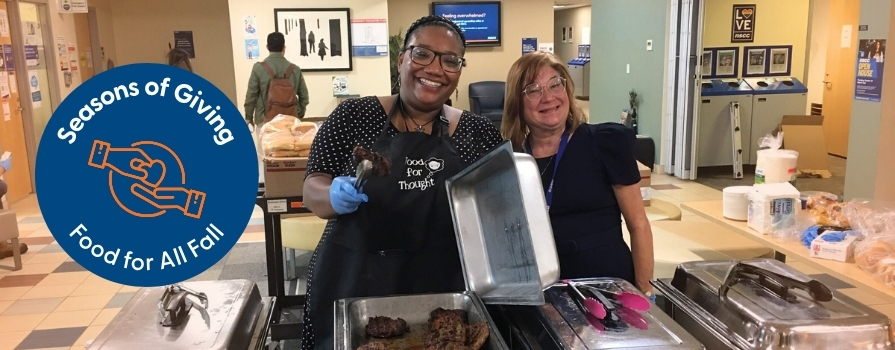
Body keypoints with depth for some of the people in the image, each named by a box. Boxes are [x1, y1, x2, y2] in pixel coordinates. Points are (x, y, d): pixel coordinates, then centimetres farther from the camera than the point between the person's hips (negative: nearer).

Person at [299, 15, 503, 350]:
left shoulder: (480, 132, 0)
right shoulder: (353, 116, -5)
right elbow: (312, 190, -4)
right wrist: (336, 196, -25)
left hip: (441, 290, 1)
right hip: (352, 284, 0)